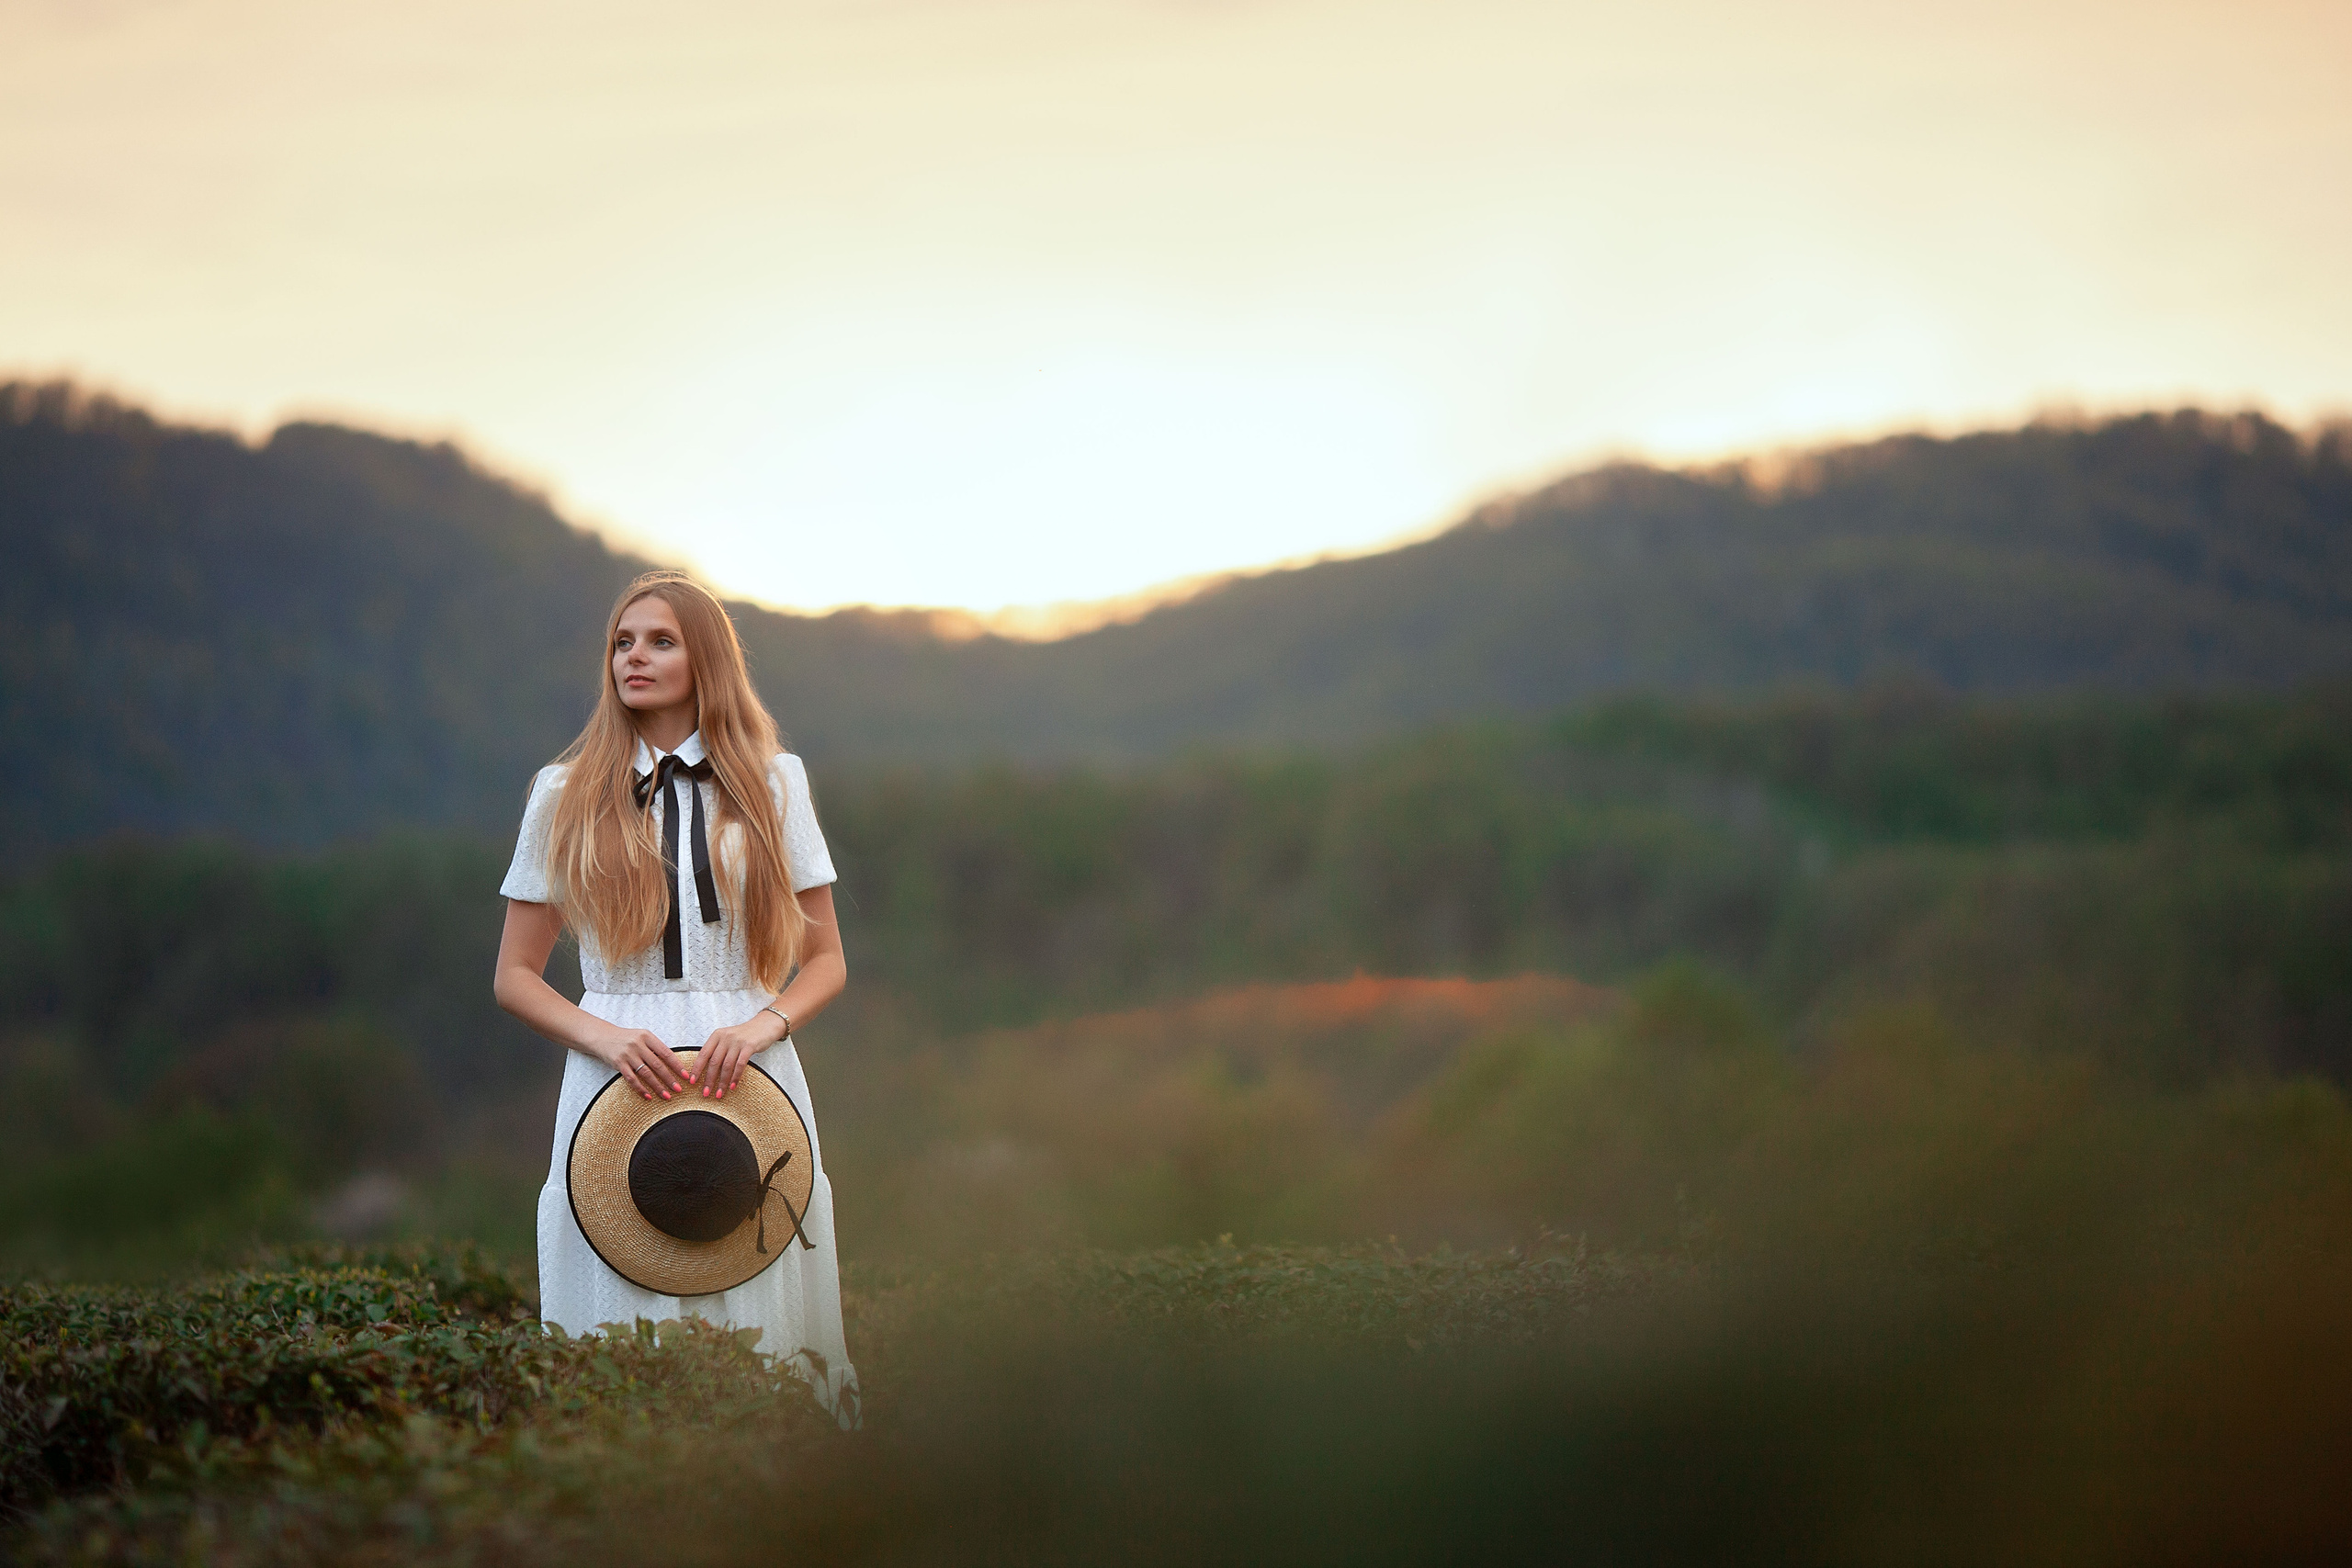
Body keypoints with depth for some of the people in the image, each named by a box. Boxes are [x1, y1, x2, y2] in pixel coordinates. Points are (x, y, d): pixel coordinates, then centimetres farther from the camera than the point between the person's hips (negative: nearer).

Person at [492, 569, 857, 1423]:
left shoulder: (773, 783, 11)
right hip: (616, 1074, 0)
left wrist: (764, 1025, -9)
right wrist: (607, 1039, -9)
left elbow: (825, 961, 12)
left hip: (749, 1079, 1)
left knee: (759, 1335, -3)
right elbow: (516, 977, 9)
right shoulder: (566, 794, 9)